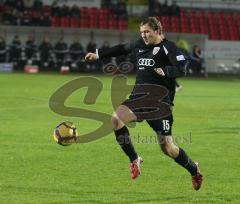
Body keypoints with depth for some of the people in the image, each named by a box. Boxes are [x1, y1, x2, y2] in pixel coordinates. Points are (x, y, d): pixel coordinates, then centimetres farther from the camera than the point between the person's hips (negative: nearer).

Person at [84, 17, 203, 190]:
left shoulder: (167, 47, -7)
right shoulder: (140, 45, 13)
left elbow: (182, 69, -16)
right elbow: (122, 49, 31)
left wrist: (165, 71, -30)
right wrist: (98, 54, 34)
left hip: (159, 101, -6)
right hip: (139, 98, 6)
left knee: (167, 147, -3)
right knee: (115, 118, -22)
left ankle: (194, 169, 26)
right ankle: (134, 159, -6)